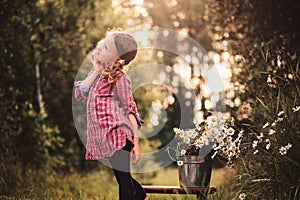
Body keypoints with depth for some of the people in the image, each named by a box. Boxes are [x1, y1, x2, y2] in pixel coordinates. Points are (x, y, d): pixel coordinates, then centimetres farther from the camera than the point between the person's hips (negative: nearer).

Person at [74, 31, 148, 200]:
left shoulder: (119, 77, -8)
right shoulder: (97, 72, 14)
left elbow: (130, 110, -8)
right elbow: (80, 94, 4)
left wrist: (136, 142, -12)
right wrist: (96, 72, -2)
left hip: (117, 135, -7)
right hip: (102, 137, 7)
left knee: (123, 178, -3)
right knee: (123, 177, 16)